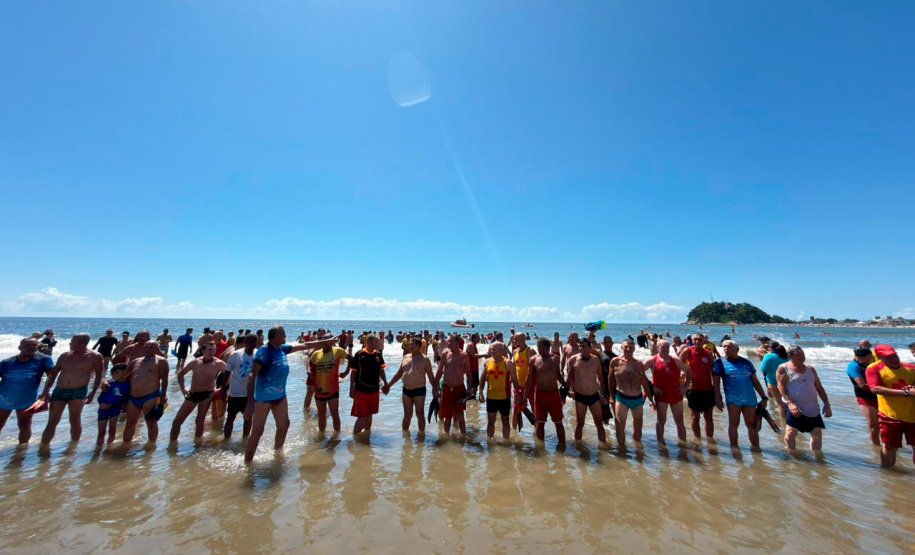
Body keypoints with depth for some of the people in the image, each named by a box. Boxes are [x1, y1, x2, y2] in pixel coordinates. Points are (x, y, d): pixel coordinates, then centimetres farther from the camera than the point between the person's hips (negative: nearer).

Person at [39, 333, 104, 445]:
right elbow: (53, 373, 11)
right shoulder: (65, 355, 6)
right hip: (59, 390, 4)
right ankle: (44, 446, 20)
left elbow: (98, 375, -4)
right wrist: (46, 390, -1)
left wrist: (93, 393, -11)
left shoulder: (95, 356, -6)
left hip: (78, 391, -4)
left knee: (75, 421, 1)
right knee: (52, 422, 8)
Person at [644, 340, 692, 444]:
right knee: (661, 420, 8)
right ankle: (660, 443, 20)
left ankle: (684, 443, 21)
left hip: (676, 394, 3)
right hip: (661, 395, -3)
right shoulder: (652, 360, -6)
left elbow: (688, 371, 16)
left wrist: (686, 385, 5)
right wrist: (651, 386, -12)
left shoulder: (675, 360, 6)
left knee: (679, 421, 11)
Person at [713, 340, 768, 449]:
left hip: (750, 398, 3)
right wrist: (718, 399, -8)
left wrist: (764, 397, 9)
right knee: (733, 424, 1)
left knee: (752, 425, 12)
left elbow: (755, 381, 14)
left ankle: (756, 448, 25)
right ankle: (734, 448, 12)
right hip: (733, 398, -3)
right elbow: (716, 382, -3)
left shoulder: (746, 362, 9)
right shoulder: (720, 362, -1)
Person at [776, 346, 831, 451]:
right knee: (791, 432, -10)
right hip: (794, 407, -6)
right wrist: (790, 403, -22)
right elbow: (781, 387, -12)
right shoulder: (783, 368, -6)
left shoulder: (810, 369, 12)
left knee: (817, 433, 9)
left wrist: (826, 404, 7)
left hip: (812, 408, 6)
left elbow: (819, 387, 15)